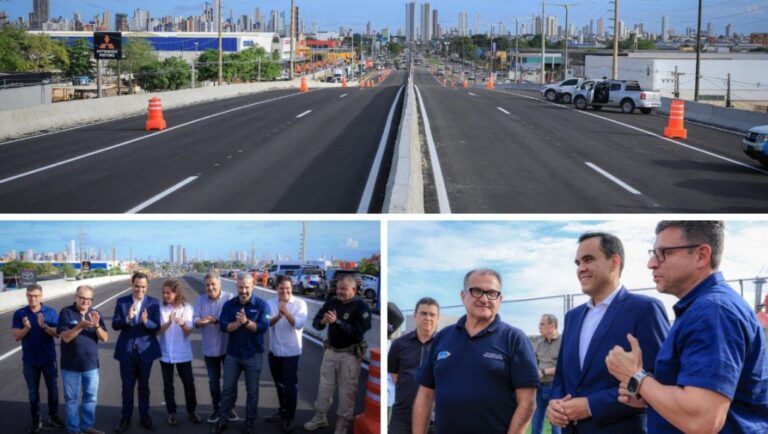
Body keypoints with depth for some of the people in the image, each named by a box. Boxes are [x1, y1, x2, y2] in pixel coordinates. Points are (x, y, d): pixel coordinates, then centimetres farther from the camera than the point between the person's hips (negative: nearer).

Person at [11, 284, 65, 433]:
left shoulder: (50, 312, -6)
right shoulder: (19, 314, -6)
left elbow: (56, 333, -11)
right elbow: (16, 336, -9)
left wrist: (44, 326, -29)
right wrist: (26, 328, -27)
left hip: (49, 359, 0)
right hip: (30, 360, 0)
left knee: (53, 389, 11)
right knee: (33, 392, 8)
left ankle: (53, 416, 26)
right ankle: (36, 421, 17)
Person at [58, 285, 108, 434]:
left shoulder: (95, 314, 2)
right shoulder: (66, 312, -9)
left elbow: (104, 338, -4)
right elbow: (65, 337, -17)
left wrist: (96, 325, -23)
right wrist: (81, 325, -31)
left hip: (91, 364, 4)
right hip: (71, 365, -3)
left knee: (91, 397, 12)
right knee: (71, 399, 7)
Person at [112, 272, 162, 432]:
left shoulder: (154, 303, -4)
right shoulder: (122, 301, -2)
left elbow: (156, 327, -9)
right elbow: (115, 325, -8)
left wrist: (146, 321, -30)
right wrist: (128, 318, -27)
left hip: (145, 350, 0)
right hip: (126, 351, 0)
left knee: (144, 386, 13)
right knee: (127, 386, 9)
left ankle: (144, 417, 25)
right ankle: (126, 418, 20)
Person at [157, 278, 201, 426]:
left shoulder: (187, 308, -7)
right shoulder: (161, 308, -7)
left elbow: (189, 332, -11)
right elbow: (158, 331, -12)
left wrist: (183, 324, -33)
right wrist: (169, 322, -30)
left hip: (183, 353, 0)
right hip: (166, 353, 0)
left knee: (189, 383, 6)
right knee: (168, 384, 8)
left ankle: (192, 411, 22)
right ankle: (171, 412, 21)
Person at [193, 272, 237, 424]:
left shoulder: (229, 298, -9)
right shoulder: (200, 300, 4)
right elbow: (195, 319, -7)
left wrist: (216, 320, -35)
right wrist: (199, 321, -30)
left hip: (228, 347, -3)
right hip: (209, 348, 3)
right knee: (213, 380, 13)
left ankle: (230, 407, 24)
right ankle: (216, 408, 27)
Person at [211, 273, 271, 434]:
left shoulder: (261, 304, -9)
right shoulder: (229, 305, 0)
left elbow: (263, 327, -19)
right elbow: (223, 326, -10)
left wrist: (246, 321, -32)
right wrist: (238, 323, -26)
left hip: (253, 355, -2)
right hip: (232, 353, 2)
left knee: (252, 390, 8)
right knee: (228, 389, 10)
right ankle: (223, 420, 21)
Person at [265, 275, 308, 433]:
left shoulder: (300, 303, -9)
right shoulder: (270, 303, 0)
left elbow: (300, 324, -22)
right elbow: (267, 323, -14)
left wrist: (287, 313, -37)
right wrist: (277, 317, -35)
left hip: (291, 352, -4)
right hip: (274, 351, 4)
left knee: (290, 385, -1)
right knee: (279, 384, 17)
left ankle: (289, 417, 9)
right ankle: (282, 412, 32)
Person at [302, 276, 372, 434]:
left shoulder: (361, 306, -14)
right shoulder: (331, 302, 1)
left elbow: (358, 331, -25)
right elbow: (315, 323, 1)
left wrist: (337, 322, -31)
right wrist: (322, 322, -22)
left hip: (350, 354, -5)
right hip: (331, 351, 5)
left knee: (347, 390, 3)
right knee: (324, 385, 14)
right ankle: (320, 417, 28)